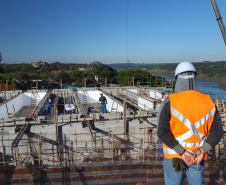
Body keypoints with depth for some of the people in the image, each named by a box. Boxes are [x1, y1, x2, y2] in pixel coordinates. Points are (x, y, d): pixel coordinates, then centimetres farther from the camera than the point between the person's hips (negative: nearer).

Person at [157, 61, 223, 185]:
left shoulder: (169, 102, -19)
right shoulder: (208, 102, -6)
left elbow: (162, 132, -24)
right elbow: (217, 131, -10)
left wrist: (182, 153, -20)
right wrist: (202, 151, -16)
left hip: (173, 155, -3)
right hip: (197, 156, 3)